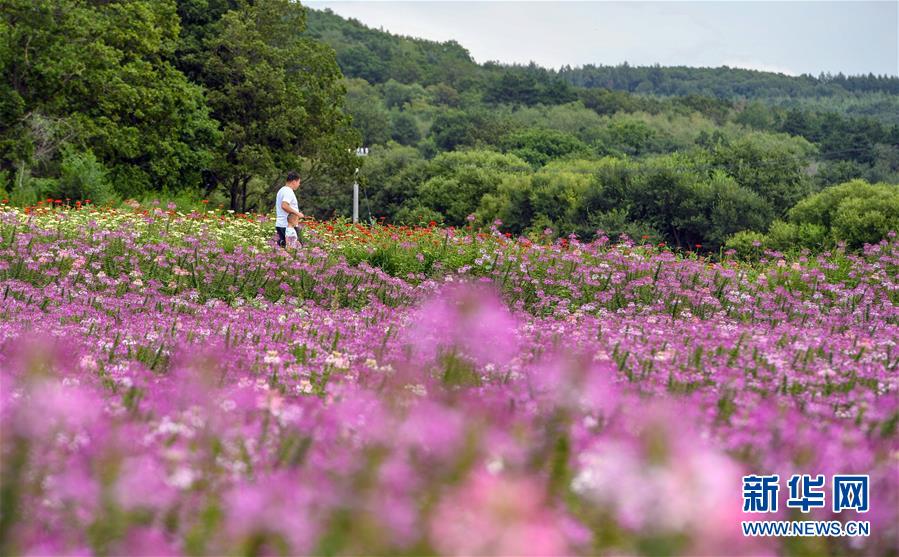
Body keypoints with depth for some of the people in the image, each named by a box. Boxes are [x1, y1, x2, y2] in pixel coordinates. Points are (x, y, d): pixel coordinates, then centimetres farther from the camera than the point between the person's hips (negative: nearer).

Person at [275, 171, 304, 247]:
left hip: (279, 224, 10)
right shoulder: (289, 191, -13)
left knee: (282, 245, 9)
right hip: (288, 226, -10)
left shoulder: (281, 190, 18)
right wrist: (297, 213, -21)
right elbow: (284, 206, -28)